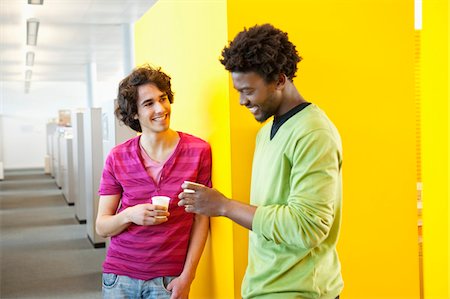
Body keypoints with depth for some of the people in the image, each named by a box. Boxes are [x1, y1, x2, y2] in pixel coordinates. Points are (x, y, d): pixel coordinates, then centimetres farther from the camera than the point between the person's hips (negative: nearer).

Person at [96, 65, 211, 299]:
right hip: (119, 277, 2)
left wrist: (187, 276, -6)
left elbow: (201, 220, -1)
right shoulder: (117, 158, -3)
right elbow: (101, 227, 1)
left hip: (168, 279, -1)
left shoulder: (198, 151, -7)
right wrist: (129, 215, -19)